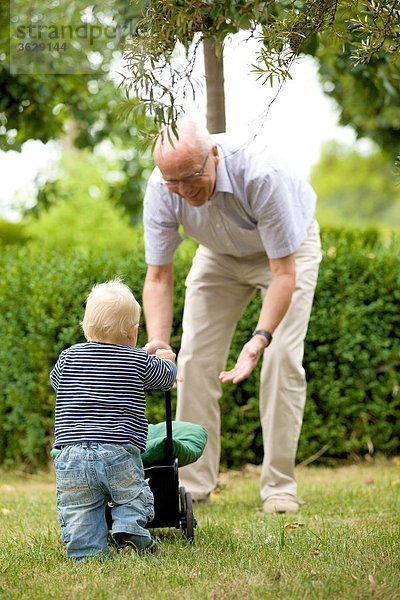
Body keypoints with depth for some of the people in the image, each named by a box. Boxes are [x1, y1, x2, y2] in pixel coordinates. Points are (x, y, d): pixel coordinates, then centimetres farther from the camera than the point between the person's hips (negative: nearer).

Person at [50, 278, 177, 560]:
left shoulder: (68, 357, 10)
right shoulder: (139, 361, 6)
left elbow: (55, 380, 31)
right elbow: (167, 378, 23)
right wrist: (166, 359, 47)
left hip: (72, 455, 1)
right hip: (120, 454, -1)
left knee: (77, 511, 4)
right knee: (133, 498, 13)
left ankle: (87, 548, -13)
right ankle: (129, 529, -11)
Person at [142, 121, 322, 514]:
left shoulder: (259, 175, -41)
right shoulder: (160, 191, -29)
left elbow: (284, 272, -37)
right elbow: (158, 277, -22)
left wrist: (261, 337, -49)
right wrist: (157, 342, -38)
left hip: (286, 247, -4)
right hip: (220, 254, 4)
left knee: (282, 357, -16)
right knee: (195, 357, -5)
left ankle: (279, 486, -8)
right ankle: (192, 484, 3)